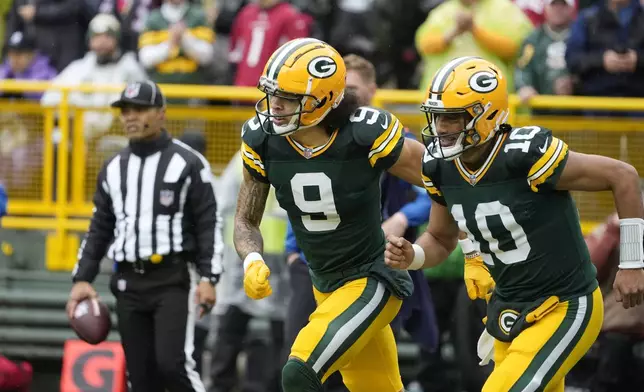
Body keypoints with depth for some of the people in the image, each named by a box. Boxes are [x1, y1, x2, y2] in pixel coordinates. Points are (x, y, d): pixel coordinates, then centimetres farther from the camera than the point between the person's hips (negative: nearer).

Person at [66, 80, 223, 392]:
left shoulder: (189, 164, -2)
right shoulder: (113, 169, 14)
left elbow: (209, 223, -4)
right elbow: (99, 229, 18)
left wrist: (209, 279, -13)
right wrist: (82, 278, 8)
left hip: (174, 279, -5)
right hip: (128, 282, 5)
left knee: (172, 363, -18)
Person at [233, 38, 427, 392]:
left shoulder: (366, 135, -25)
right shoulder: (262, 139, -10)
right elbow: (246, 221, 2)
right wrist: (252, 262, -19)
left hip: (372, 283, -6)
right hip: (325, 287, 6)